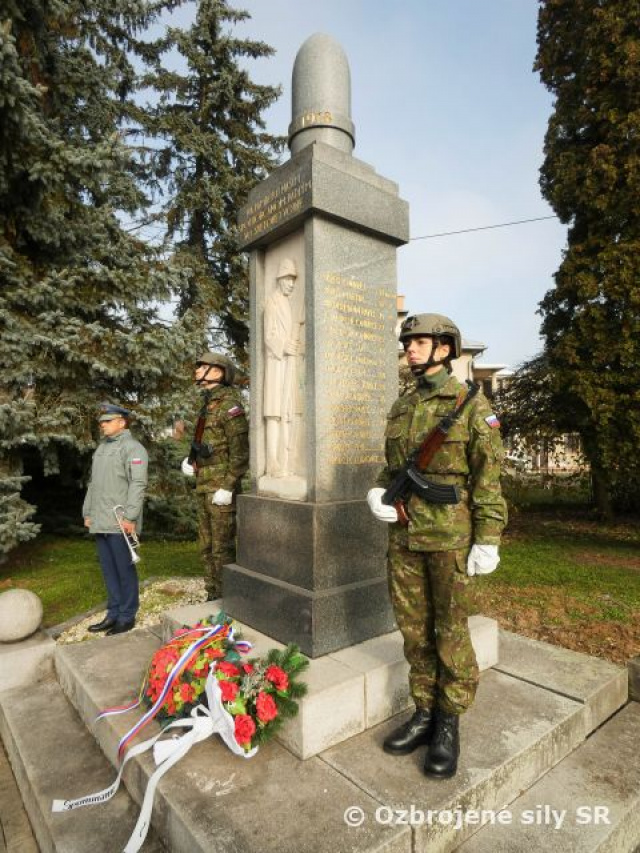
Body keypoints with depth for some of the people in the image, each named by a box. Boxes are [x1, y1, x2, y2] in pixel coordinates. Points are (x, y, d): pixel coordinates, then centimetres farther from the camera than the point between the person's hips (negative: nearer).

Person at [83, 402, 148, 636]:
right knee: (108, 570, 14)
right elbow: (93, 483, 23)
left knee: (124, 569, 2)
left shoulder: (132, 447, -8)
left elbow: (138, 484, -16)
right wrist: (87, 512, 19)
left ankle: (127, 617, 13)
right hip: (100, 522, 8)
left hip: (120, 523, -8)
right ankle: (113, 614, 26)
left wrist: (130, 516, -21)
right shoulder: (101, 448, 19)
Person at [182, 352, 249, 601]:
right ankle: (213, 597, 26)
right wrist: (192, 462, 8)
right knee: (207, 546, 14)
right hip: (204, 486, 9)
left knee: (222, 546, -3)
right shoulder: (208, 404, 17)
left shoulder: (229, 403, -12)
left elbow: (240, 449, -18)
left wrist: (227, 488, -22)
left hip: (221, 486, -9)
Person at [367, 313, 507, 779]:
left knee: (450, 632, 7)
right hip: (403, 535, 6)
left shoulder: (473, 405, -7)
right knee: (414, 628, 13)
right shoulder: (401, 407, 10)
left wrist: (487, 540, -13)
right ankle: (425, 712, 31)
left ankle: (449, 726, 25)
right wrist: (378, 494, -2)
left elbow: (488, 477, -9)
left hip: (451, 535, -5)